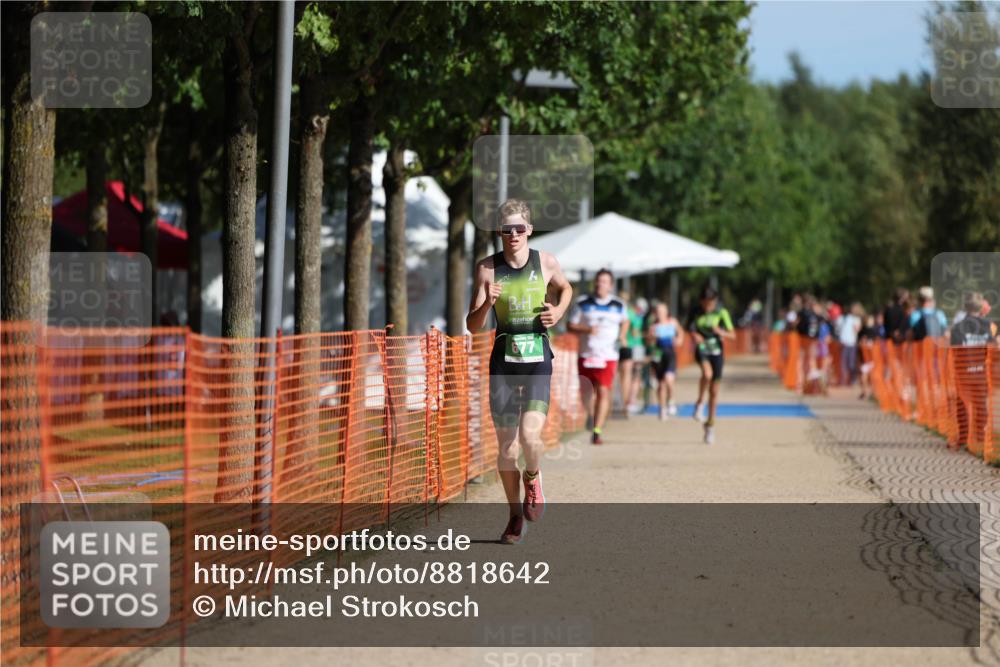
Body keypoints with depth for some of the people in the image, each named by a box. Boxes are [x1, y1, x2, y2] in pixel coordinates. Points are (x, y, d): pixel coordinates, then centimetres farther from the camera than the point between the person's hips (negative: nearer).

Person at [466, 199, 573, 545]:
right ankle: (515, 515, 23)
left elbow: (565, 288, 25)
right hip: (503, 361, 1)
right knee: (506, 447, 3)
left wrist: (558, 312, 6)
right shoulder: (487, 268, -1)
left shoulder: (547, 262, 2)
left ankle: (533, 478, 14)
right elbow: (472, 325, -1)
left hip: (538, 360, -1)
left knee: (530, 435, -21)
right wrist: (487, 303, -20)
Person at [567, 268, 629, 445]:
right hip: (586, 355, 1)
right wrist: (587, 330, -15)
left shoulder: (618, 305, 6)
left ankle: (597, 431, -15)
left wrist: (622, 335, 6)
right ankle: (594, 420, 38)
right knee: (587, 391, 9)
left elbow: (624, 321, 25)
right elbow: (570, 326, 2)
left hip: (607, 356, -1)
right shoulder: (583, 303, 2)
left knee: (603, 392, -14)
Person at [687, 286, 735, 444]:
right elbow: (690, 328, 11)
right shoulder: (696, 312, -6)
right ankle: (700, 403, -12)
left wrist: (721, 332, -28)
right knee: (707, 374, -34)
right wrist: (694, 335, -11)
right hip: (701, 349, -1)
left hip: (716, 351, 1)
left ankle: (710, 424, 20)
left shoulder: (721, 313, -9)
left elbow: (732, 335, -8)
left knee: (714, 390, 4)